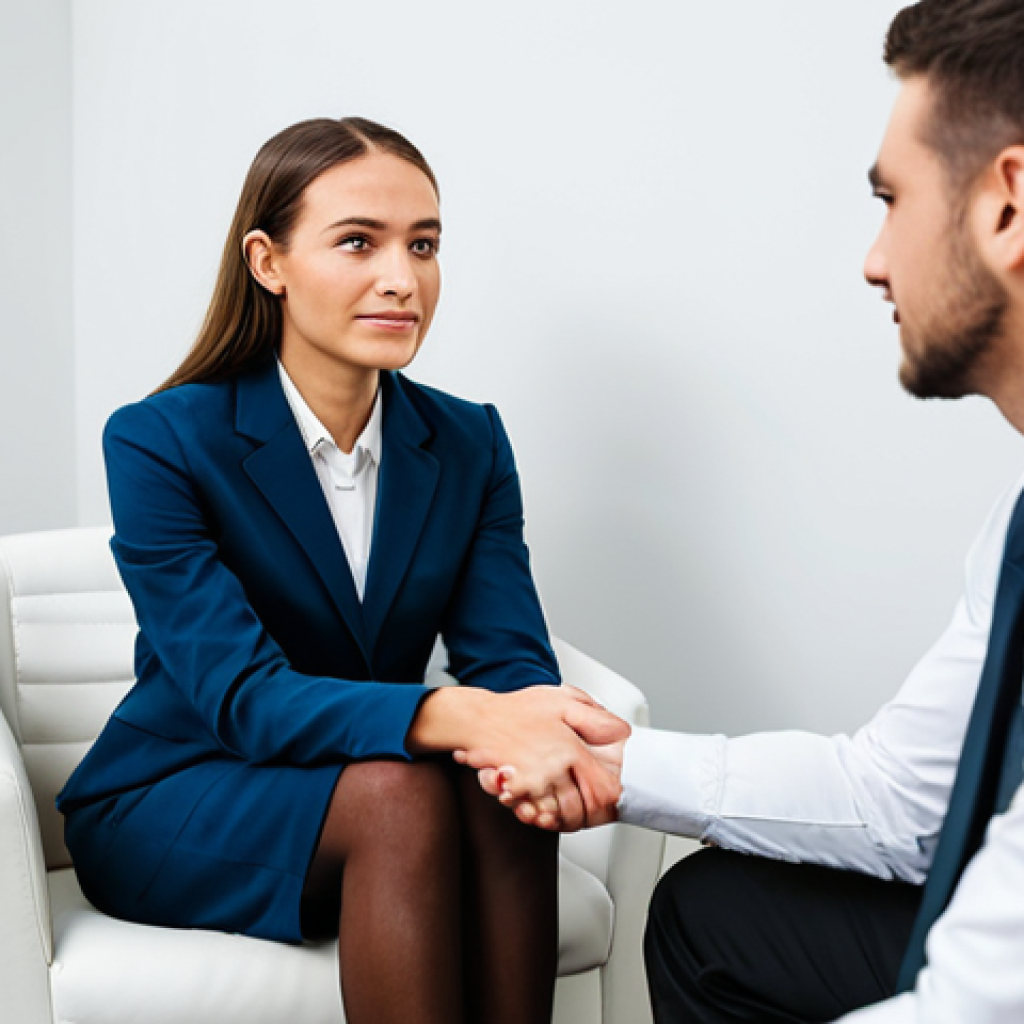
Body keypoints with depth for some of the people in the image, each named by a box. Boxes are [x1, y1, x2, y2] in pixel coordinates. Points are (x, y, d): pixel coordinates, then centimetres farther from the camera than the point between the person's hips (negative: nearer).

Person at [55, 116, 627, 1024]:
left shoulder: (471, 446, -1)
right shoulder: (158, 442, -15)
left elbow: (508, 652, -12)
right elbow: (240, 695, -24)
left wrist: (543, 721, -39)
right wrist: (457, 717, -42)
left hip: (372, 791, 4)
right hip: (165, 808, -3)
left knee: (500, 785, -29)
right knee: (398, 793, -32)